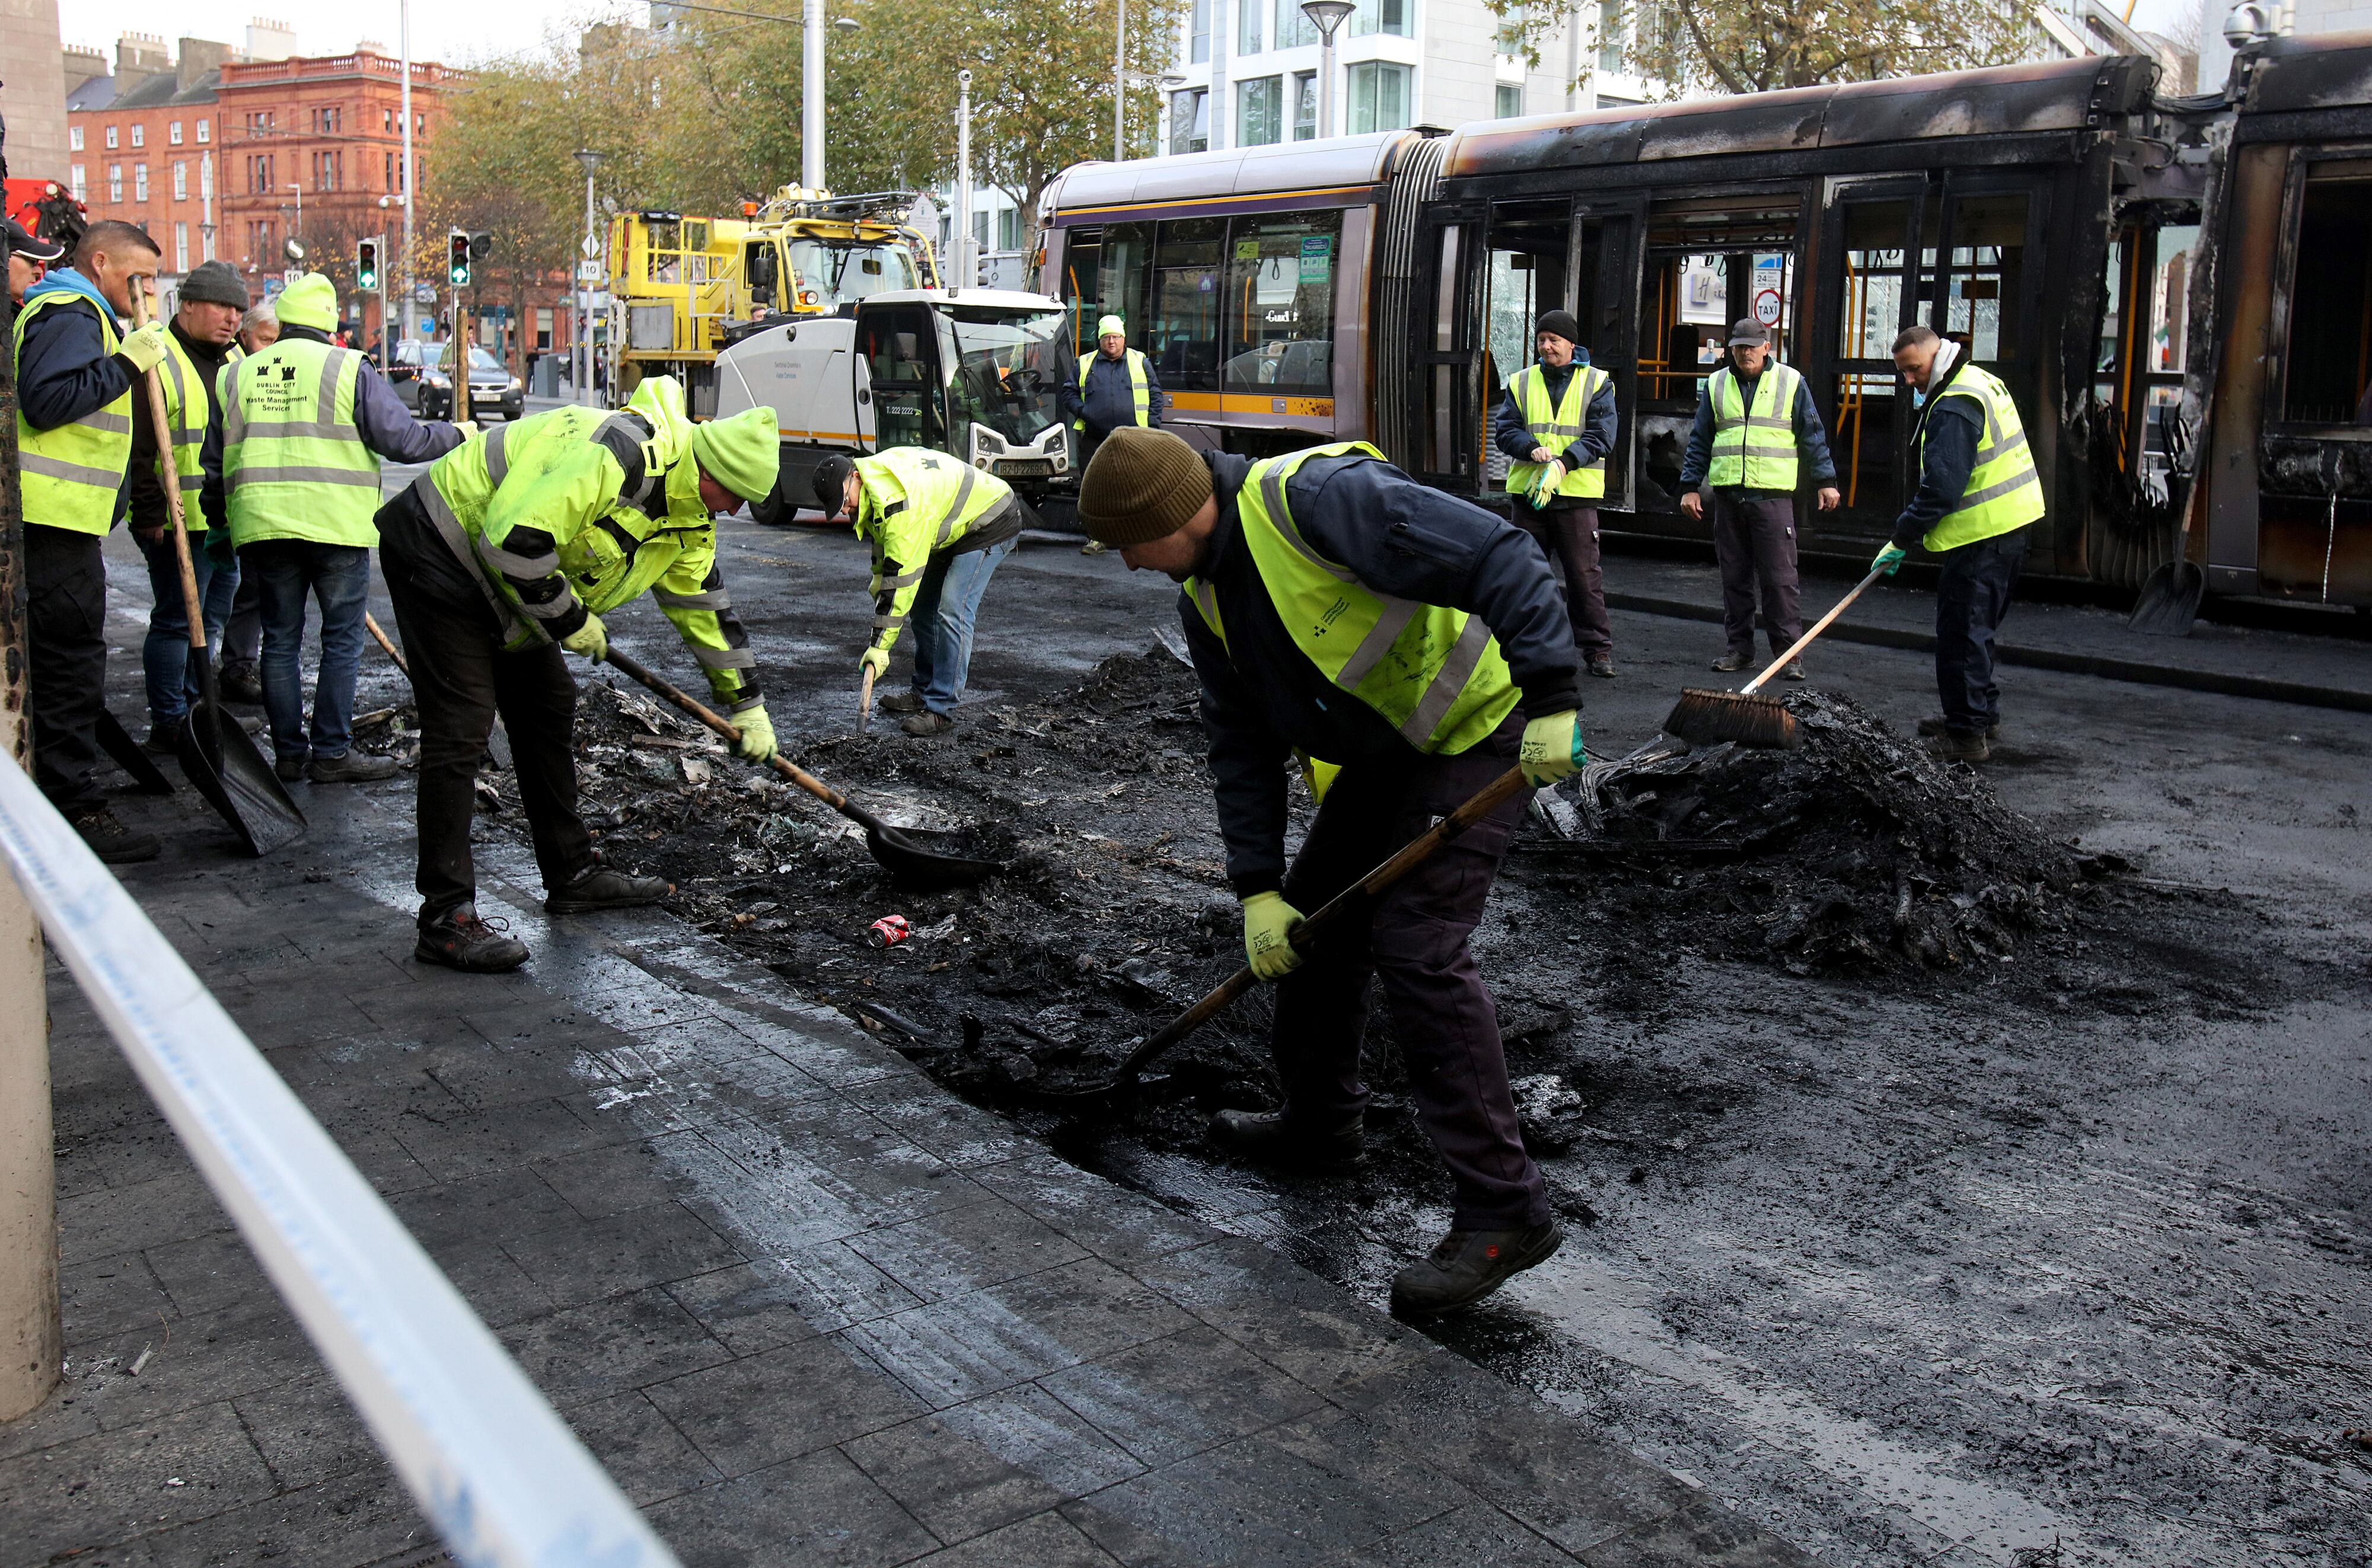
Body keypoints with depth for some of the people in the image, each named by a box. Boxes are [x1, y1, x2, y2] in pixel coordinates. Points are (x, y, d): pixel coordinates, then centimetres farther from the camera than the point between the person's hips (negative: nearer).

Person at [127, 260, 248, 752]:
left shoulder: (232, 363, 16)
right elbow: (138, 446, -16)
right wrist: (151, 514, -19)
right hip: (179, 523, -8)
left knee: (209, 623, 15)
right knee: (176, 621, -4)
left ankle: (194, 710, 26)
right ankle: (169, 724, 2)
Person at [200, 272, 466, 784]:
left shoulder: (237, 376, 12)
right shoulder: (348, 369, -3)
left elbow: (212, 464, 16)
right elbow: (402, 439, -5)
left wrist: (220, 520, 29)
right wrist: (454, 435, 11)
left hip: (263, 529, 4)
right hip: (336, 525, -4)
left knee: (280, 641, 11)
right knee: (342, 641, 3)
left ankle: (289, 752, 14)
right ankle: (331, 753, 2)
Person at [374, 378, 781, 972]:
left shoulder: (688, 512, 3)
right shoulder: (618, 453, -30)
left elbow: (704, 603, 15)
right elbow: (515, 537, -33)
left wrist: (747, 703, 18)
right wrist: (569, 618, -18)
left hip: (505, 581, 10)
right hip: (439, 551, -10)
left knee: (548, 710, 14)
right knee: (461, 728, -13)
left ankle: (572, 874, 26)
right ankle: (445, 918, -11)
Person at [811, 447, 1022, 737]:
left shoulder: (897, 499, -34)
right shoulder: (874, 479, -4)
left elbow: (901, 575, -33)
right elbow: (885, 545, 14)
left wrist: (880, 645, -30)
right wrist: (878, 592, 8)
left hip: (991, 525, -11)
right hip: (954, 527, 11)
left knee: (952, 611, -19)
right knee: (922, 604, 10)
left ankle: (941, 710, -16)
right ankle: (925, 692, 21)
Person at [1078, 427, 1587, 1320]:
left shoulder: (1317, 498, -26)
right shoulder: (1204, 596, 4)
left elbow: (1502, 561, -30)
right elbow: (1242, 745, 8)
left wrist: (1552, 699, -35)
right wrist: (1257, 886, 1)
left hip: (1478, 729, -9)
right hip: (1387, 748, 10)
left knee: (1414, 945, -17)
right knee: (1315, 915, 15)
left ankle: (1503, 1210, -11)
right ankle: (1320, 1119, 37)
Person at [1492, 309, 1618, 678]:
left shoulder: (1596, 383, 4)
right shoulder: (1521, 383, 11)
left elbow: (1601, 436, -5)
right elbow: (1505, 431, 5)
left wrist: (1563, 463, -20)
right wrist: (1533, 449, -16)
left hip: (1577, 495, -3)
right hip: (1527, 493, 3)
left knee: (1584, 575, -1)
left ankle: (1597, 649, 6)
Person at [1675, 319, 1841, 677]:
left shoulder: (1791, 382, 5)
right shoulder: (1716, 385, 12)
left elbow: (1812, 435, 9)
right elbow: (1700, 441, 15)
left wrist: (1826, 481, 5)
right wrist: (1690, 486, 9)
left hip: (1773, 496, -3)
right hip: (1727, 495, 3)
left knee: (1779, 578, -5)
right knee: (1734, 577, 7)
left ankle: (1788, 651, 1)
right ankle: (1739, 647, 15)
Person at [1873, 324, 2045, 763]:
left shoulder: (1954, 407, -19)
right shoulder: (1981, 381, 15)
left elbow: (1941, 489, -24)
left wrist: (1900, 540, -15)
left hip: (1980, 537, -11)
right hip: (2007, 527, 11)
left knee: (1961, 633, -6)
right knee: (1976, 628, 21)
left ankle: (1966, 735, -2)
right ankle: (1982, 713, 31)